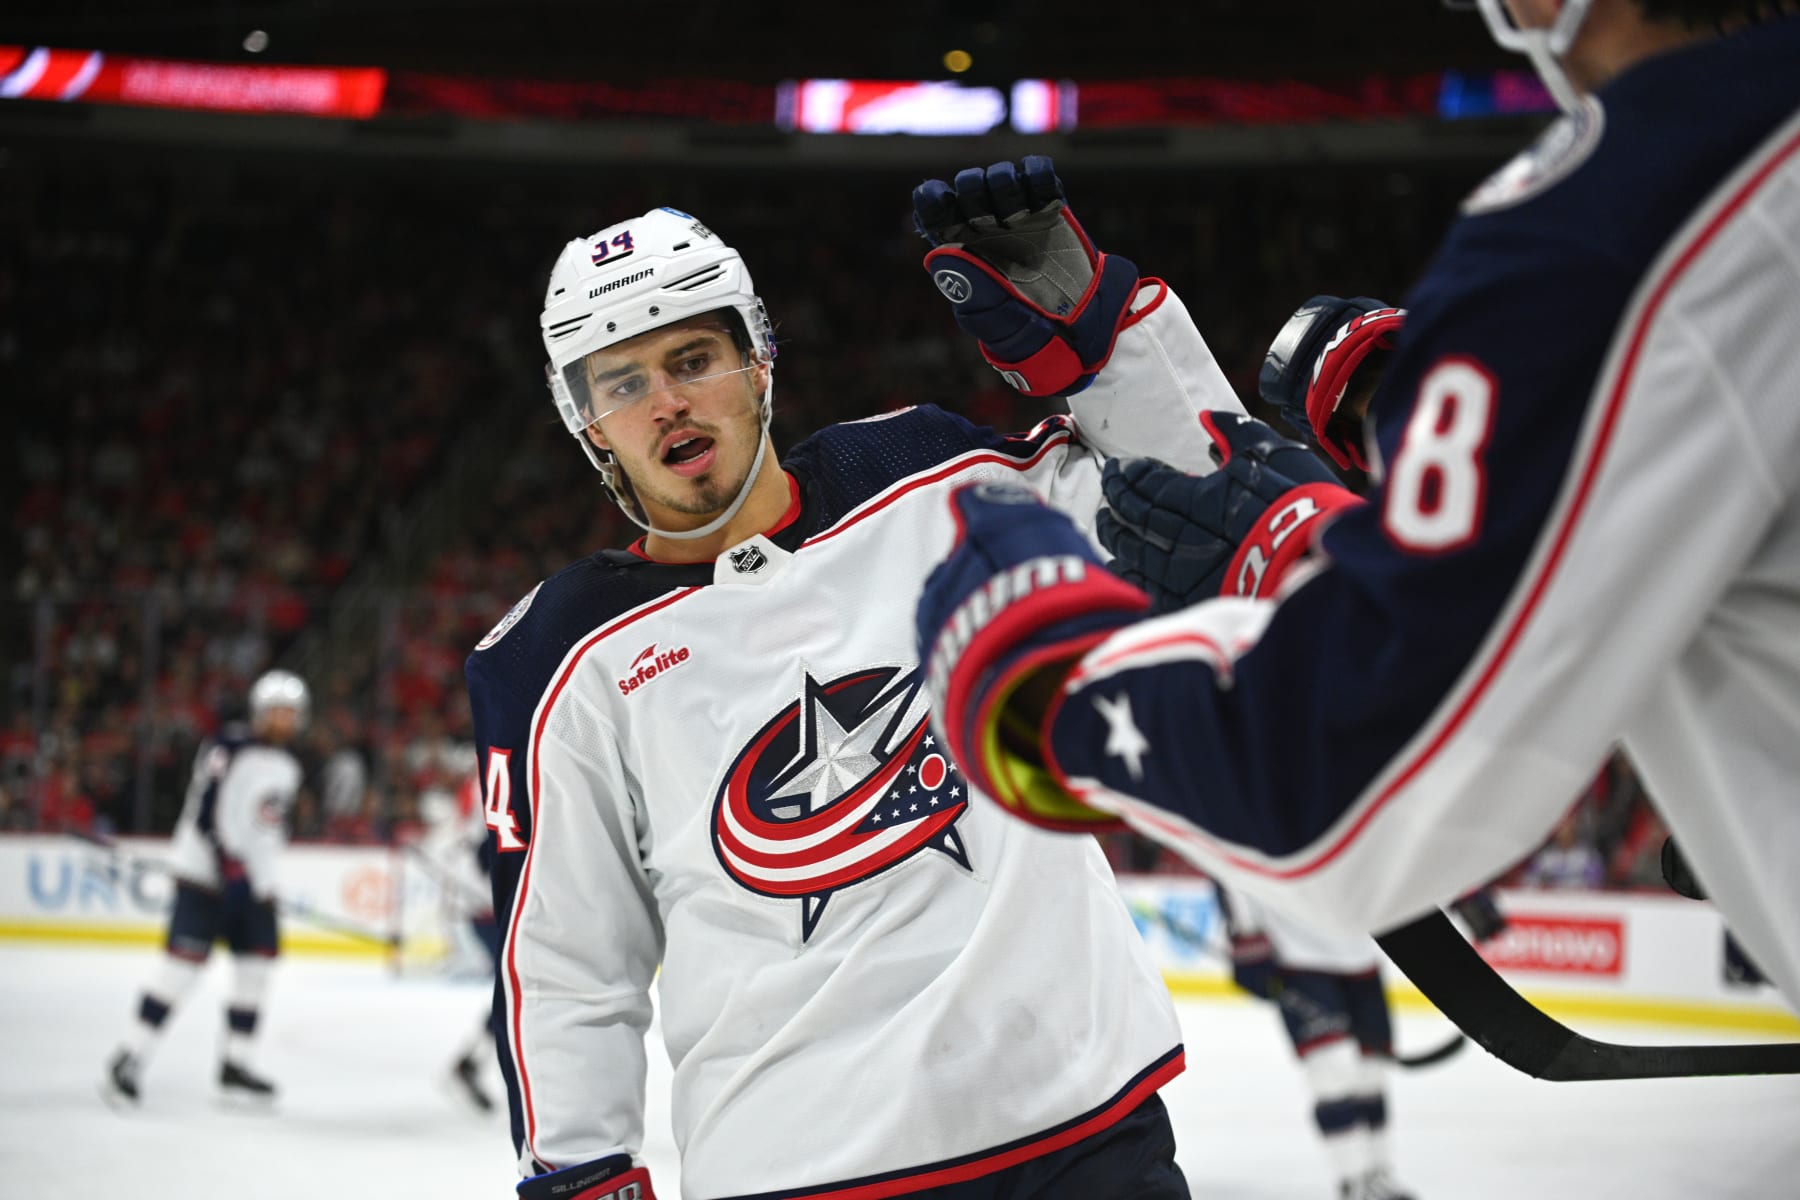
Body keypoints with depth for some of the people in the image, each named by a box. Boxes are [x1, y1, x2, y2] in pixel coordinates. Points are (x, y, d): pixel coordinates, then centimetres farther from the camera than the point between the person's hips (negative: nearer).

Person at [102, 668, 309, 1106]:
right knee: (183, 961, -13)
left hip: (252, 877, 8)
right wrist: (228, 860, -25)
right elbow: (206, 806, -20)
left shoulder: (288, 765, 14)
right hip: (204, 872, -8)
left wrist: (267, 883, 20)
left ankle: (235, 1063, 14)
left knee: (257, 962, 5)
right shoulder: (230, 746, -12)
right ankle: (130, 1058, -10)